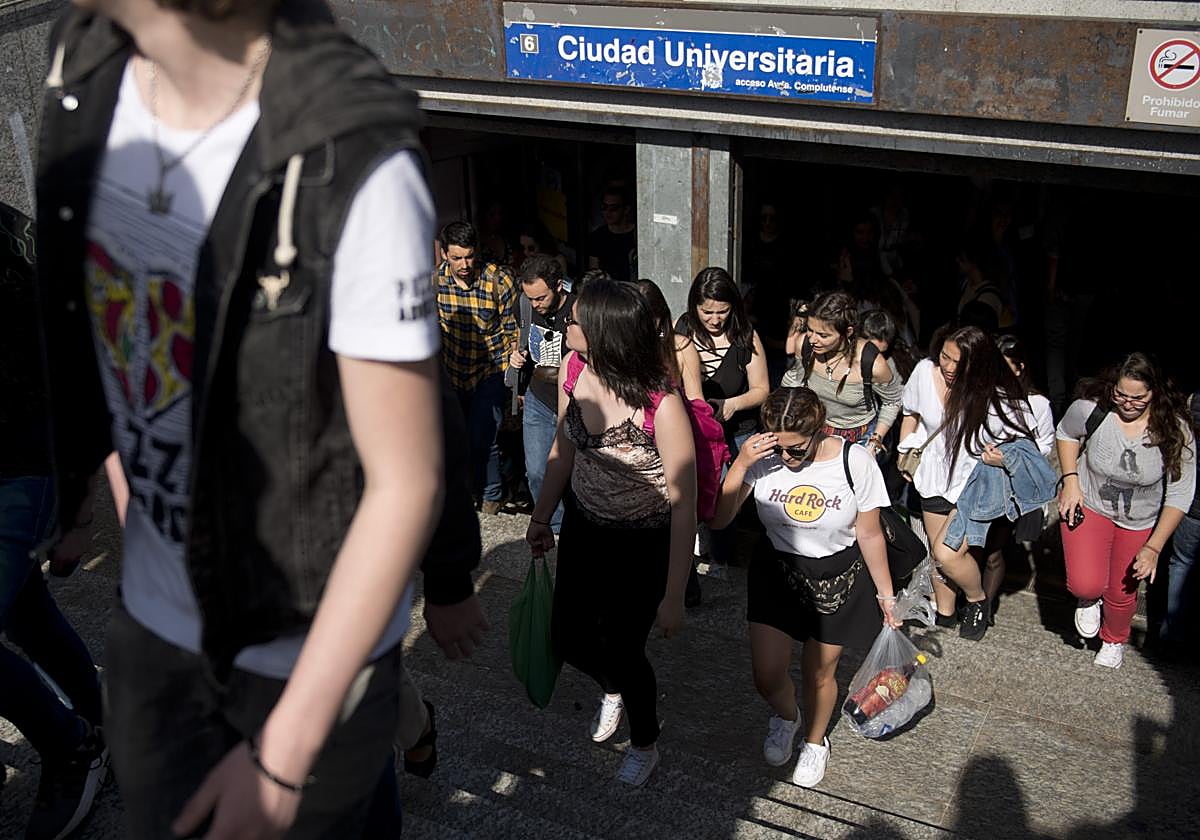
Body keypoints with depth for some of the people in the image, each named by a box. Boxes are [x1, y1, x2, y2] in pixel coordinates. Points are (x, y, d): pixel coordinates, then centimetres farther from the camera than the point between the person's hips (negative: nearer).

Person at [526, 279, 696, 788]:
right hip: (584, 526, 6)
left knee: (621, 649, 4)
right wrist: (541, 518, 13)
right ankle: (614, 691, 52)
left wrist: (673, 596, -20)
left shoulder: (662, 406, -33)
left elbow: (684, 504, -25)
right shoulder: (574, 368, -14)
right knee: (567, 637, 14)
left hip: (644, 544, -6)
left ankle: (645, 745, 38)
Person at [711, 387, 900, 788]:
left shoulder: (856, 462, -21)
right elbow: (720, 517, -17)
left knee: (819, 674, 14)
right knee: (767, 678, 5)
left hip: (837, 578, -1)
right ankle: (786, 717, 44)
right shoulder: (763, 457, -19)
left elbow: (870, 536, -9)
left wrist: (886, 595, 0)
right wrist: (741, 464, -30)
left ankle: (815, 741, 47)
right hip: (776, 571, 2)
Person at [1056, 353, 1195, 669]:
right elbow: (1066, 433, 1)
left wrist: (1153, 548, -17)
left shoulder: (1175, 430, -24)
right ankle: (1089, 600, 22)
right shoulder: (1090, 408, -25)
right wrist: (1071, 480, -9)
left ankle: (1115, 639, 51)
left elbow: (1179, 495, -15)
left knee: (1122, 592, 16)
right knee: (1086, 584, -19)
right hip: (1088, 506, -1)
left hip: (1140, 522, 1)